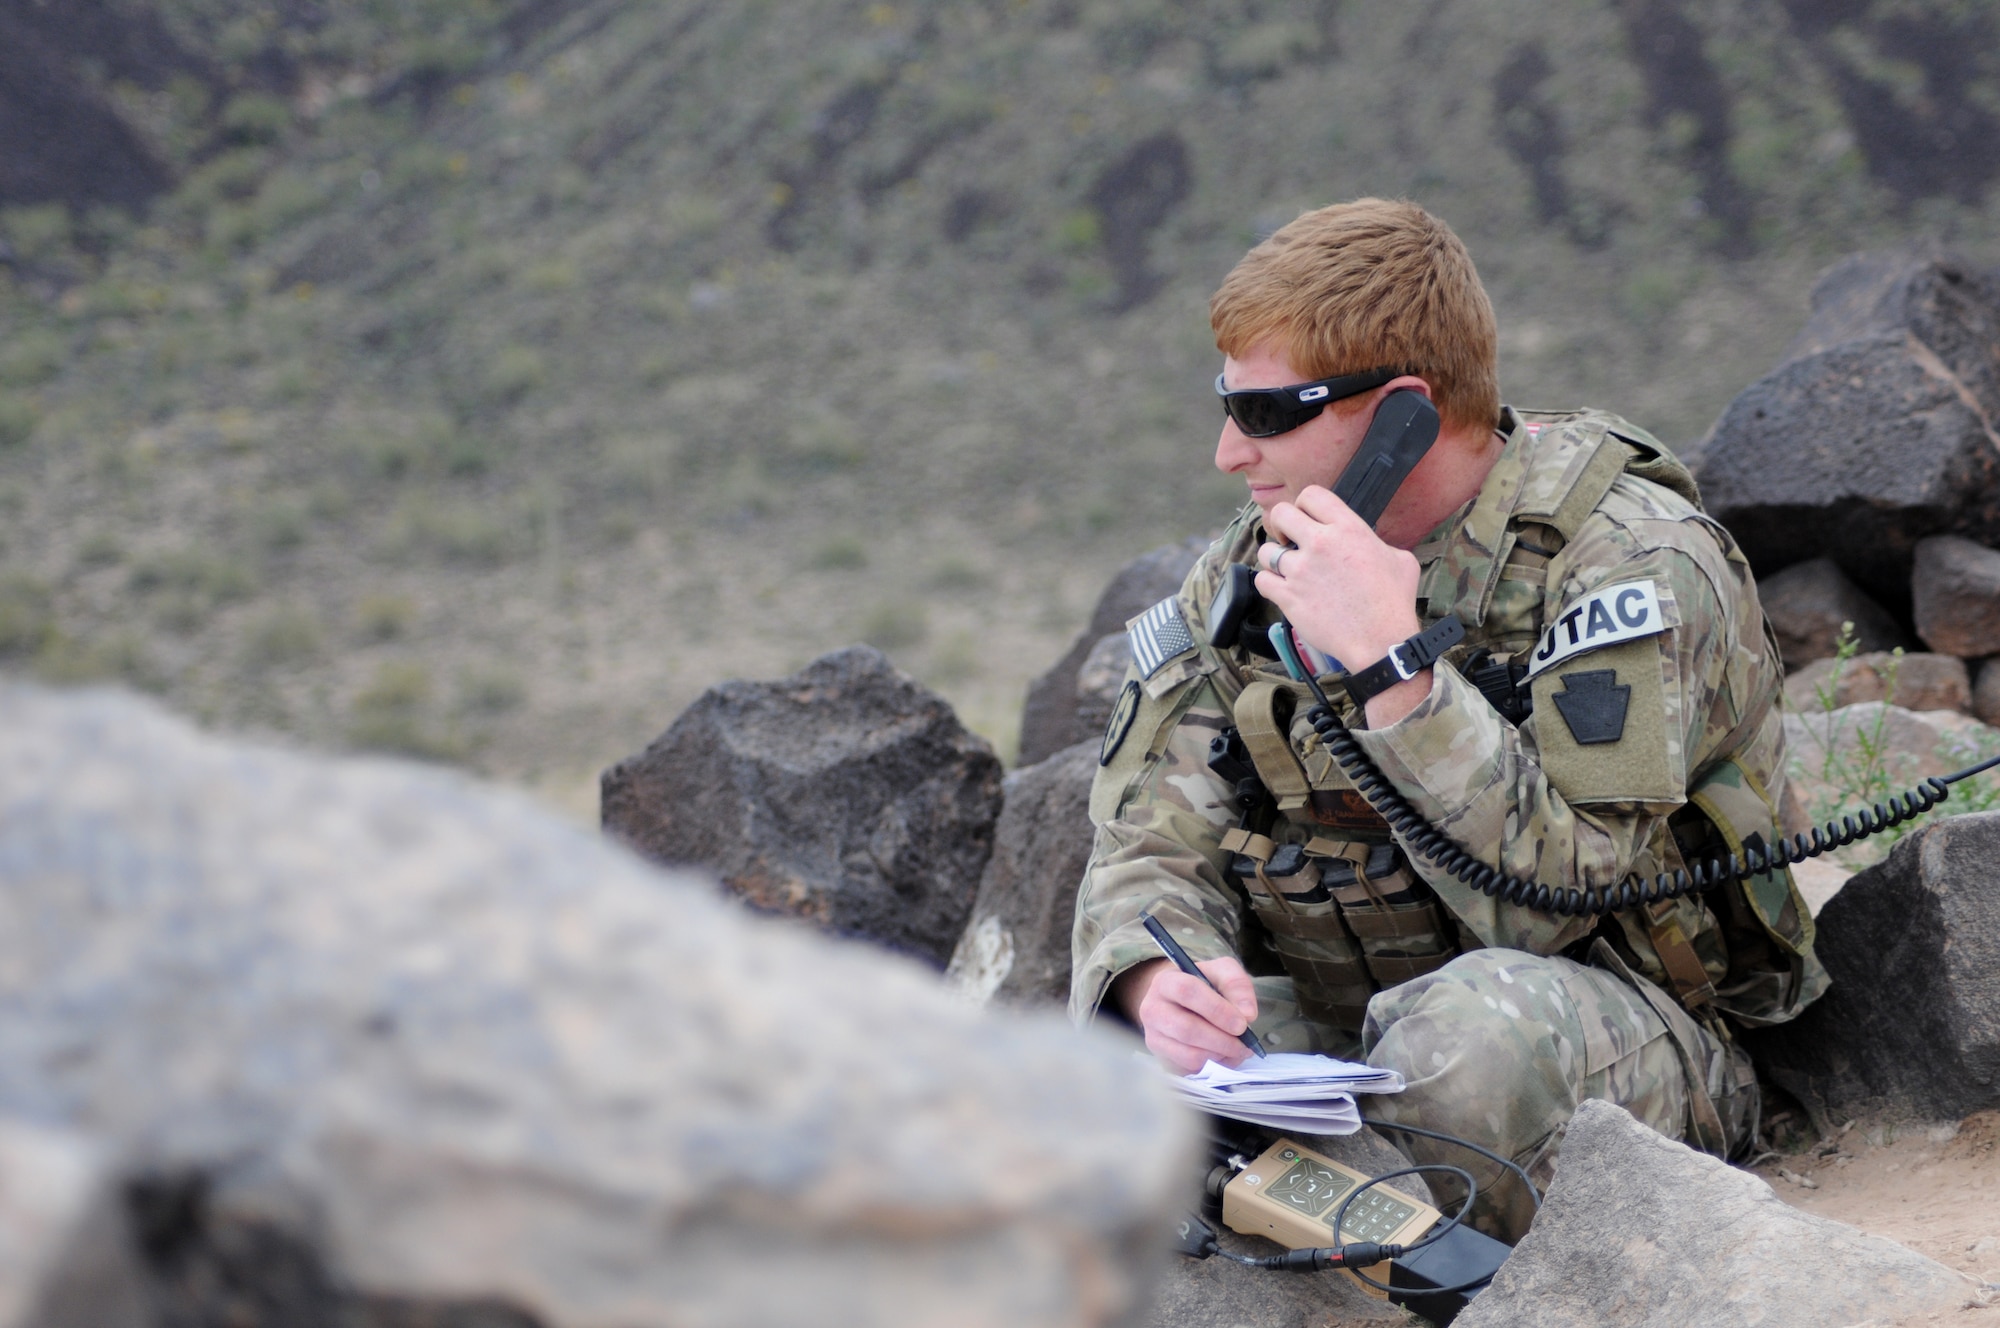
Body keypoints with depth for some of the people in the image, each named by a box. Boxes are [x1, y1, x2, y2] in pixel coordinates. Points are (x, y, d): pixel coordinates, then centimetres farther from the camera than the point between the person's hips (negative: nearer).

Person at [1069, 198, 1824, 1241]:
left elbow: (1551, 902, -24)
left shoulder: (1626, 559, -16)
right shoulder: (1253, 563, 4)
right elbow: (1154, 839, -2)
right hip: (1343, 1017, 5)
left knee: (1474, 1025, -38)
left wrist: (1392, 665, -31)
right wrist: (1158, 974, -25)